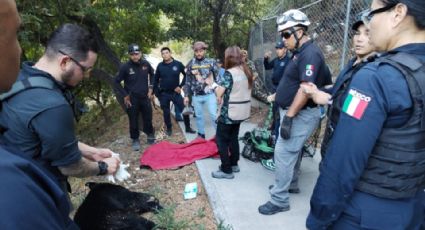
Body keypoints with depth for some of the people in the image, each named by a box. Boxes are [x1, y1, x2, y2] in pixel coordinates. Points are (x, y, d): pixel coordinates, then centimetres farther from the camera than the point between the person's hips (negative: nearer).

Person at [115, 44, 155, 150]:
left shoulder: (146, 64, -4)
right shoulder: (125, 67, -13)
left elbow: (152, 74, 17)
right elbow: (117, 82, -2)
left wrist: (150, 87, 8)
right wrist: (125, 95, -4)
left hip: (145, 97, 2)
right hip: (132, 99, -2)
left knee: (148, 118, 11)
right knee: (133, 121, 6)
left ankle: (150, 135, 33)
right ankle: (135, 140, 24)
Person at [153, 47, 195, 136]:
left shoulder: (178, 64, -6)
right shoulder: (160, 66, -2)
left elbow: (186, 75, 4)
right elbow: (156, 79, 6)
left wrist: (181, 86, -4)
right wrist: (156, 92, 2)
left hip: (175, 92, -1)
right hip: (163, 93, 1)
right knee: (166, 112, 10)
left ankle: (188, 128, 13)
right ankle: (169, 128, 29)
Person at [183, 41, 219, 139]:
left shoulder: (211, 62, -2)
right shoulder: (191, 64, 4)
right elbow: (188, 81, 8)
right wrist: (186, 95, 6)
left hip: (210, 94, -2)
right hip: (196, 95, 3)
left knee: (213, 115, -5)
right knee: (199, 116, 12)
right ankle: (201, 135, 27)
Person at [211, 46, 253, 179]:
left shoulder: (229, 73, -18)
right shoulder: (246, 72, 6)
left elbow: (219, 92, -20)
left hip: (229, 112, -8)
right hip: (241, 111, 8)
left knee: (221, 140, 4)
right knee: (233, 137, 21)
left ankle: (226, 170, 8)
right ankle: (234, 164, 31)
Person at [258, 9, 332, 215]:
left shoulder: (309, 53, -19)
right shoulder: (300, 53, 12)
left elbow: (306, 89, -27)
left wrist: (288, 117, -26)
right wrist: (277, 95, 20)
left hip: (301, 115, -10)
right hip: (294, 112, 10)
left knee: (283, 154, -7)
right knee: (292, 151, 20)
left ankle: (279, 200, 4)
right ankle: (291, 184, 37)